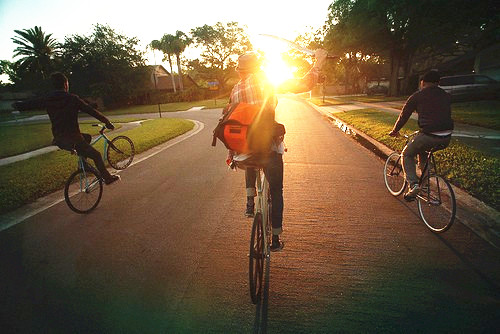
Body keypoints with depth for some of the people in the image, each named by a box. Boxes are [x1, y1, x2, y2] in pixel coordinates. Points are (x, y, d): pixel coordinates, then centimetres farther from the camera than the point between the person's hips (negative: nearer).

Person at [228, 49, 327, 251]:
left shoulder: (235, 91, 8)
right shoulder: (267, 81, -4)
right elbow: (303, 85, -8)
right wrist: (318, 62, 6)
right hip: (269, 146, -4)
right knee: (276, 191, 10)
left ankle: (250, 201, 25)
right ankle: (275, 239, 18)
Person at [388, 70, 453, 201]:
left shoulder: (417, 96, 3)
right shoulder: (446, 96, 18)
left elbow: (404, 115, 9)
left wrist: (395, 131, 23)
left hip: (429, 136, -6)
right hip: (446, 138, 6)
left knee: (407, 155, 15)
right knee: (422, 150, 33)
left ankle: (413, 184, -4)